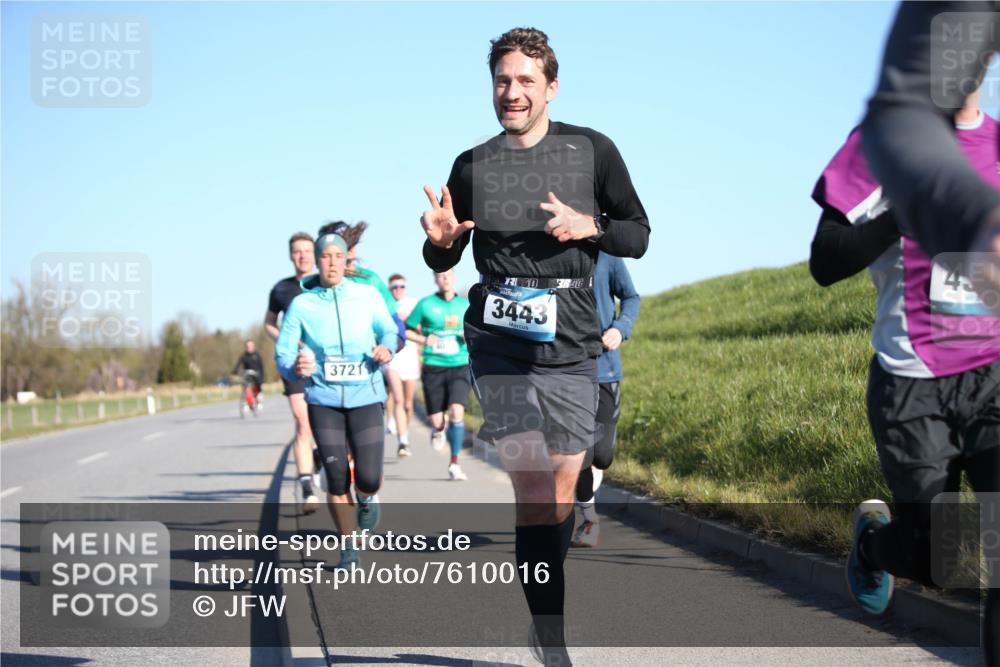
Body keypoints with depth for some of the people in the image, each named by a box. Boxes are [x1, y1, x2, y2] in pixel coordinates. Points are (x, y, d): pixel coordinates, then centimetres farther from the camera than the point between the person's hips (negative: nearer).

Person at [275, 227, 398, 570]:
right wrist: (295, 367, -26)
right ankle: (348, 549, 17)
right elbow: (282, 353, -3)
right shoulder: (301, 304, -3)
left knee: (368, 478, -9)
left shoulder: (367, 296, -1)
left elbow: (389, 330, 11)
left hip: (365, 397, 0)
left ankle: (367, 499, 30)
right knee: (337, 479, -2)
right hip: (324, 400, 0)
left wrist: (386, 349, -11)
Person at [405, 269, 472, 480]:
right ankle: (439, 429, 40)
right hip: (434, 368, -1)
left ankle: (454, 465, -10)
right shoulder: (425, 304, 1)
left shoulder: (466, 305, 8)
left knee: (457, 412, -20)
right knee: (436, 421, -1)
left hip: (460, 367, 1)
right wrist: (423, 339, -10)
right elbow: (407, 330, 7)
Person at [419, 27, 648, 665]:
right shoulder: (473, 166, 6)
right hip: (499, 345, -1)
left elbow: (639, 235, 8)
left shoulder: (592, 151, 3)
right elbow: (443, 260, 15)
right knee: (535, 495, -14)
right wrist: (441, 240, -9)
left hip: (572, 348, 1)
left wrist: (588, 228, -12)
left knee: (561, 497, 8)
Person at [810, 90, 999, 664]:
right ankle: (874, 536, 45)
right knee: (937, 562, 11)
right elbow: (826, 263, -8)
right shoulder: (884, 141, -4)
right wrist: (914, 209, -21)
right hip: (913, 384, -2)